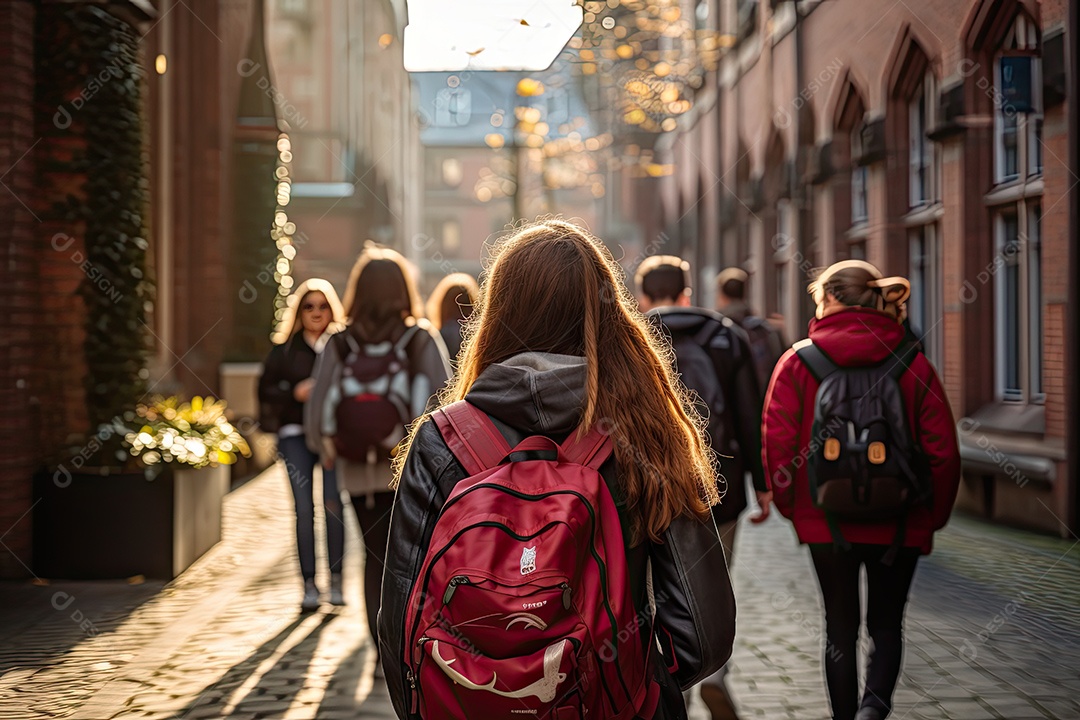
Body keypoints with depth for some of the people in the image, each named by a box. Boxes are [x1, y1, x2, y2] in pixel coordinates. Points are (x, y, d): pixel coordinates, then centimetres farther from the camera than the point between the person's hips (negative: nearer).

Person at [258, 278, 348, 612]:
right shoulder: (285, 349, 8)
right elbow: (266, 389, 9)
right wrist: (295, 393, -6)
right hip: (295, 434, 1)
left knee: (333, 503, -9)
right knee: (303, 508, -3)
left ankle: (335, 578, 3)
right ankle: (309, 584, 2)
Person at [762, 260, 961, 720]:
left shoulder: (797, 362, -4)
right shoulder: (913, 364, -2)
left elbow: (777, 443, -6)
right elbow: (943, 450, -3)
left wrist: (789, 505, 9)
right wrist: (932, 517, 10)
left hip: (825, 521, 0)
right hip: (899, 525, 0)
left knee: (840, 626, 14)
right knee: (886, 623, 14)